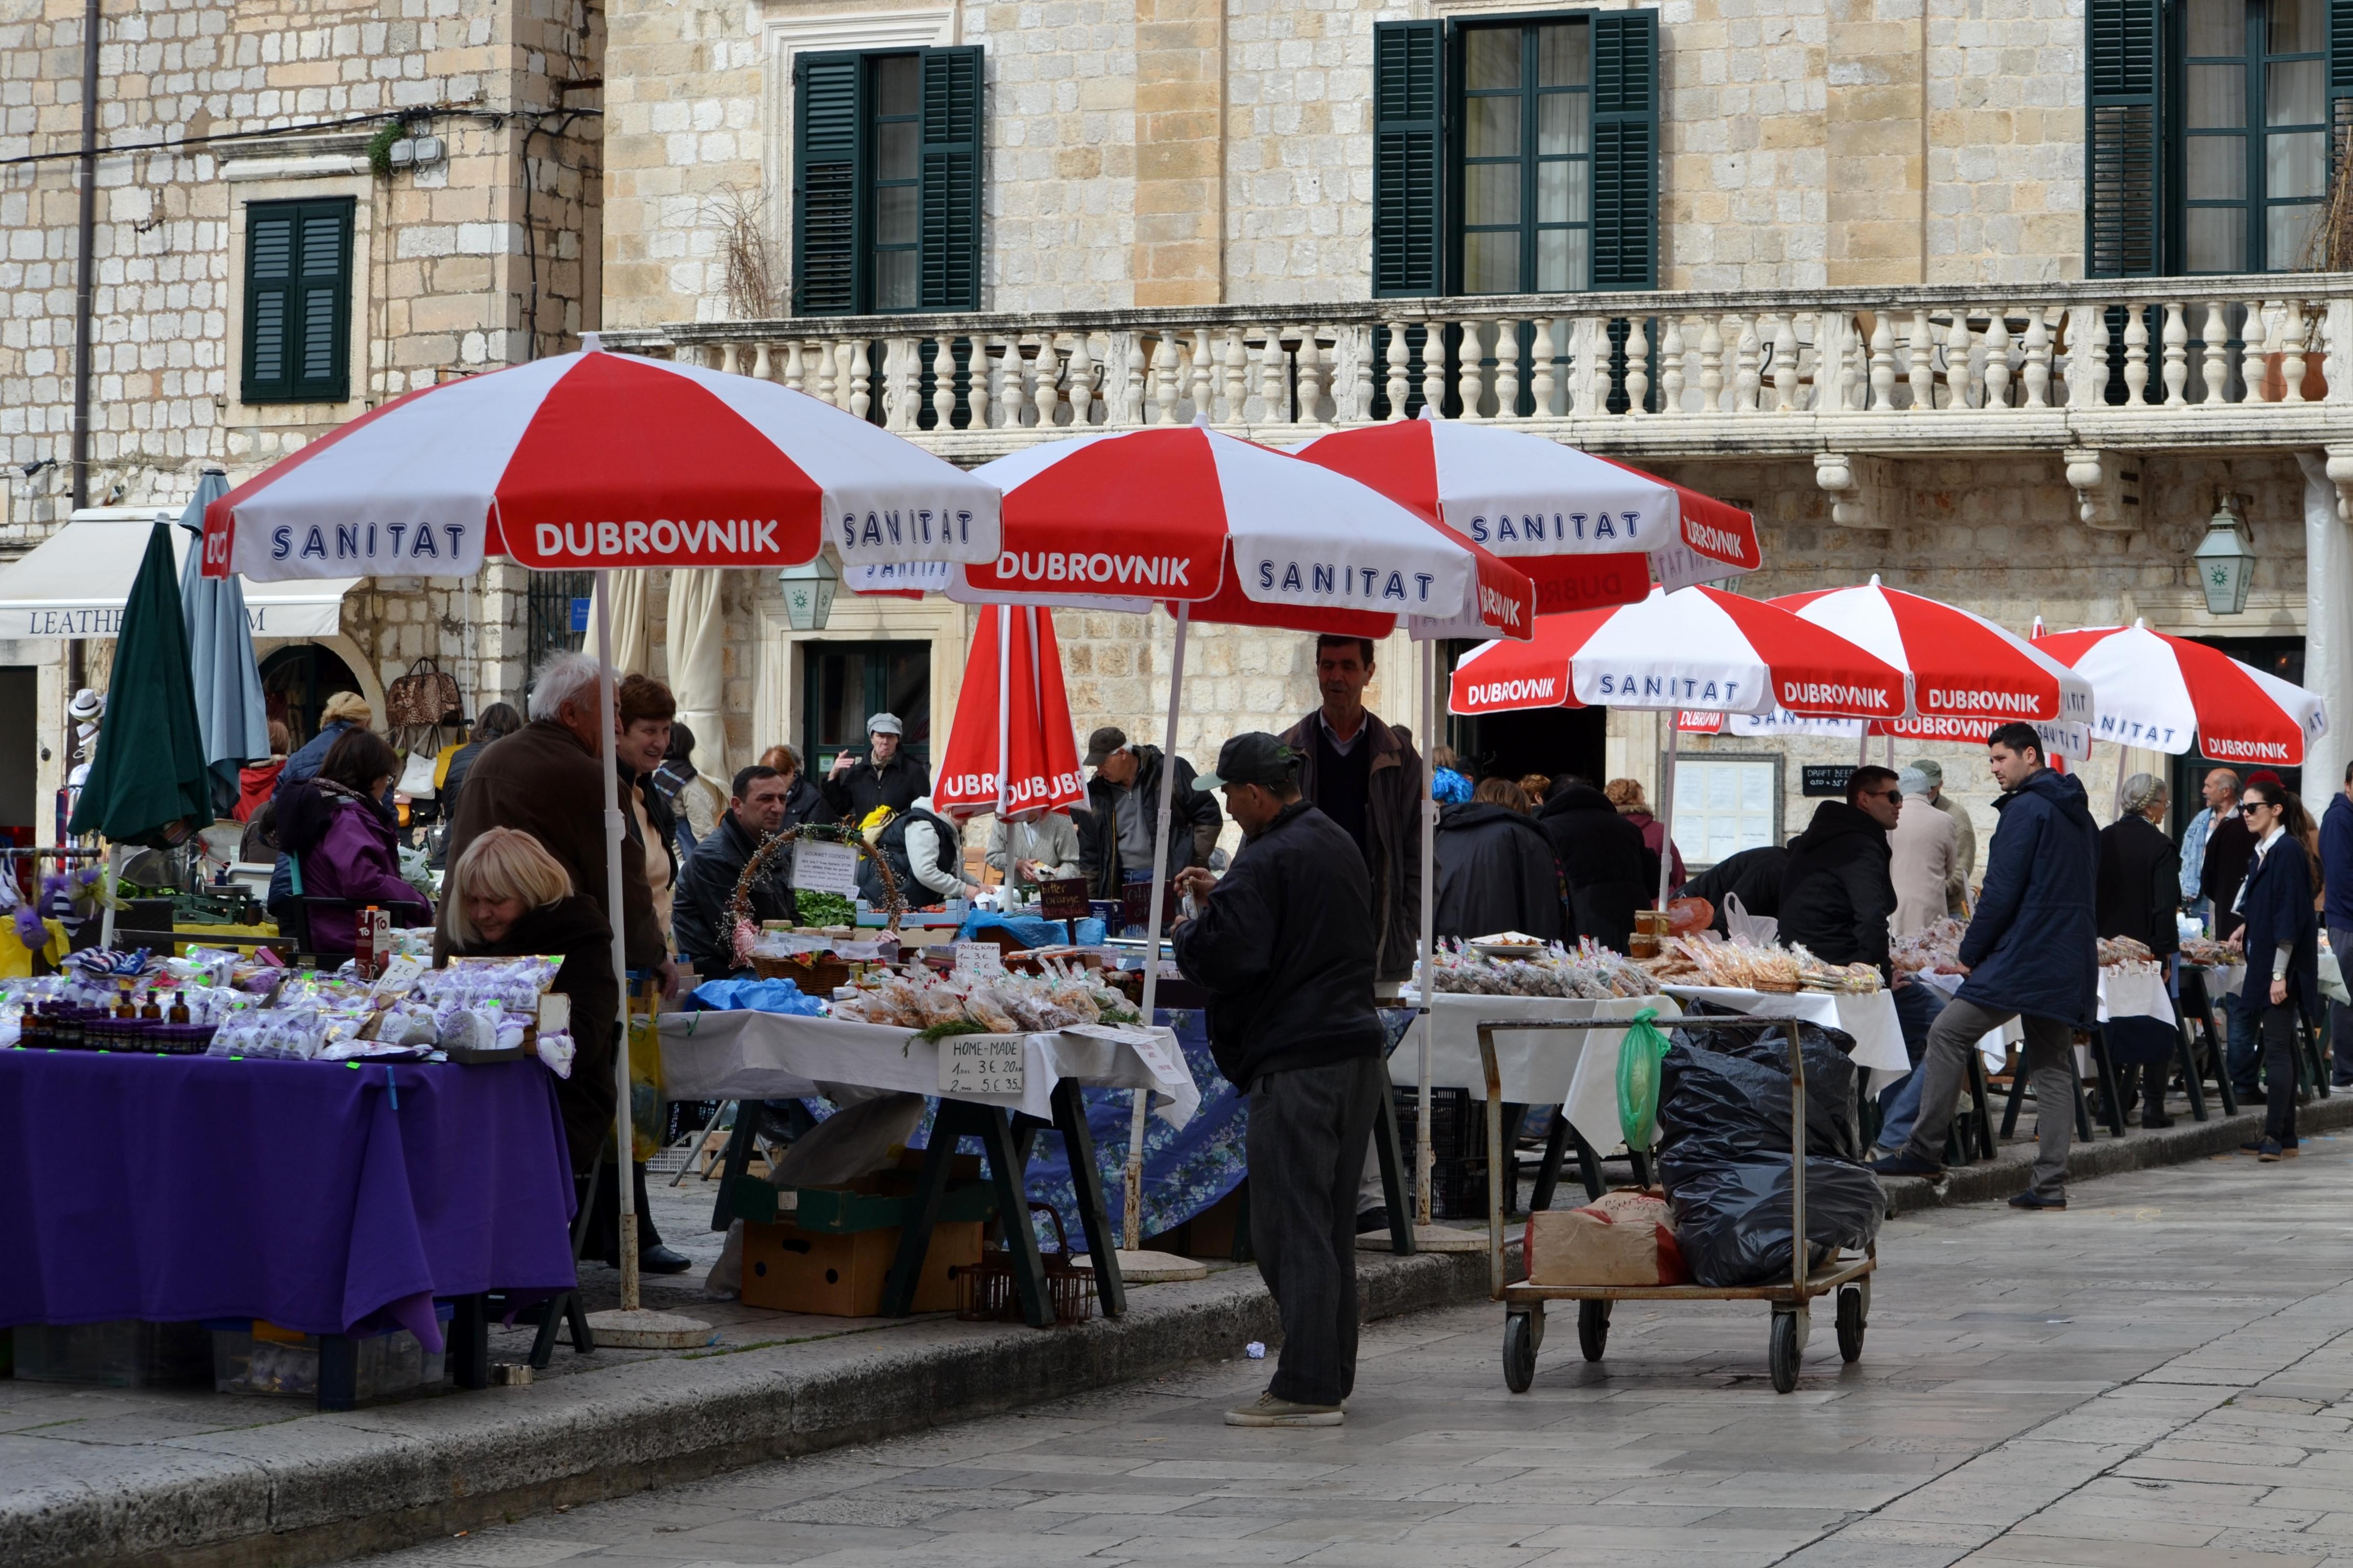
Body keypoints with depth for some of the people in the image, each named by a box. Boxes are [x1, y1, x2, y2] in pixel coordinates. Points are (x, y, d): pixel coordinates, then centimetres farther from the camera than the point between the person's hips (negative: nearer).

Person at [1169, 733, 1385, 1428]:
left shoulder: (1267, 862, -15)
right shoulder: (1338, 844, 15)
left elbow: (1223, 958, -22)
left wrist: (1188, 933, -1)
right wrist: (1224, 895, 23)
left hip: (1297, 1063, -10)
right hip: (1359, 1051, 10)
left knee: (1290, 1224, -6)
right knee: (1333, 1226, 15)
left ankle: (1305, 1389, -8)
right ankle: (1332, 1376, 20)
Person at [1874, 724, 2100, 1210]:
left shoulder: (2026, 809, -10)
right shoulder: (2078, 813, 18)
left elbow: (2002, 892, -14)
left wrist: (1970, 953, -5)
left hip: (2023, 958, -9)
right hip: (2070, 963, 9)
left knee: (1948, 1035, -3)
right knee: (2053, 1066, 7)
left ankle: (1924, 1152, -3)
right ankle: (2051, 1184, 3)